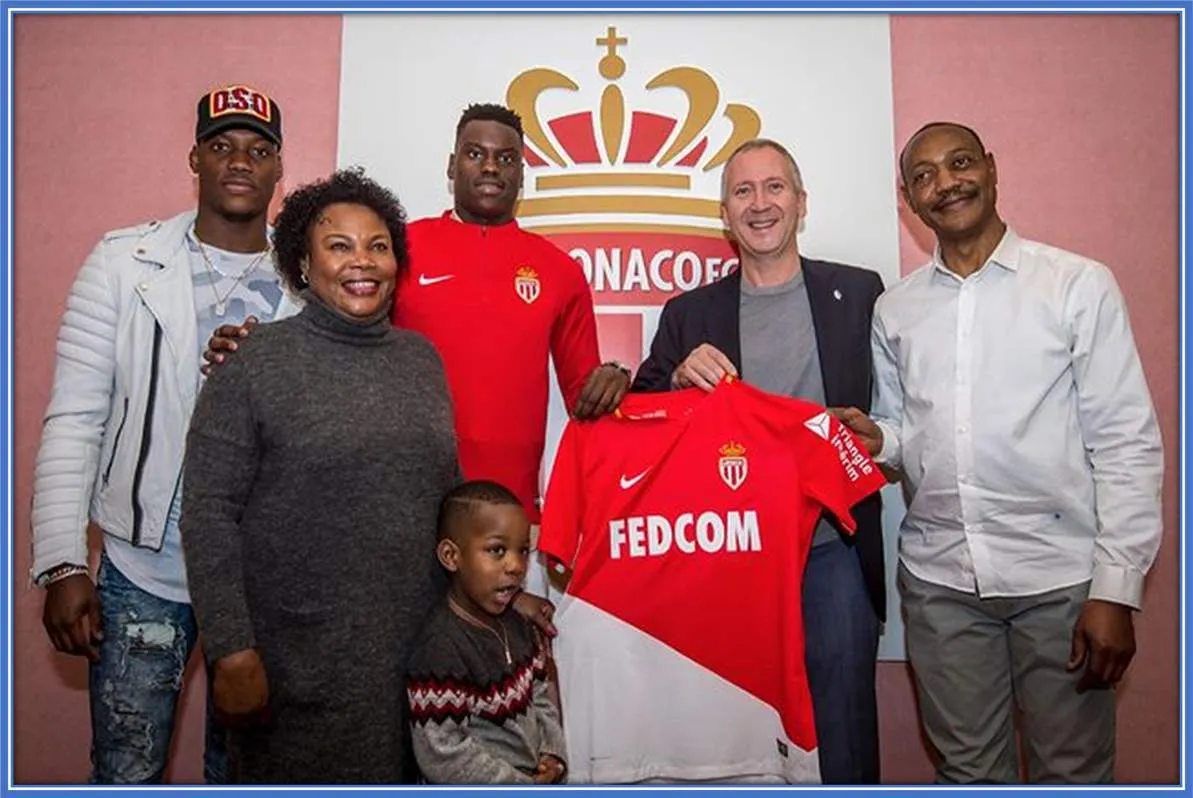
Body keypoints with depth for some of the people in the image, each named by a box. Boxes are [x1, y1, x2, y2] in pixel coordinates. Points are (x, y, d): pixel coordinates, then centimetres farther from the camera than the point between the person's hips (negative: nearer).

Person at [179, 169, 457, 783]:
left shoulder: (421, 358, 8)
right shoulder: (257, 364, -7)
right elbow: (208, 516, -10)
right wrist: (231, 653, -14)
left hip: (414, 653, 5)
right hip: (299, 669, -4)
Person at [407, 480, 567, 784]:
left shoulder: (515, 624, 1)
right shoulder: (442, 649, -26)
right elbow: (442, 756, -26)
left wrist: (553, 754, -6)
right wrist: (525, 787, -19)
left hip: (533, 776, 8)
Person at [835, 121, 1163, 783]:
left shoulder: (1079, 284, -3)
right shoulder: (894, 309, 7)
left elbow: (1126, 443, -5)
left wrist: (1115, 590, -10)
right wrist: (879, 438, -8)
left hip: (1060, 577, -2)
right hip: (939, 579, 3)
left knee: (1072, 772, 11)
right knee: (968, 771, 15)